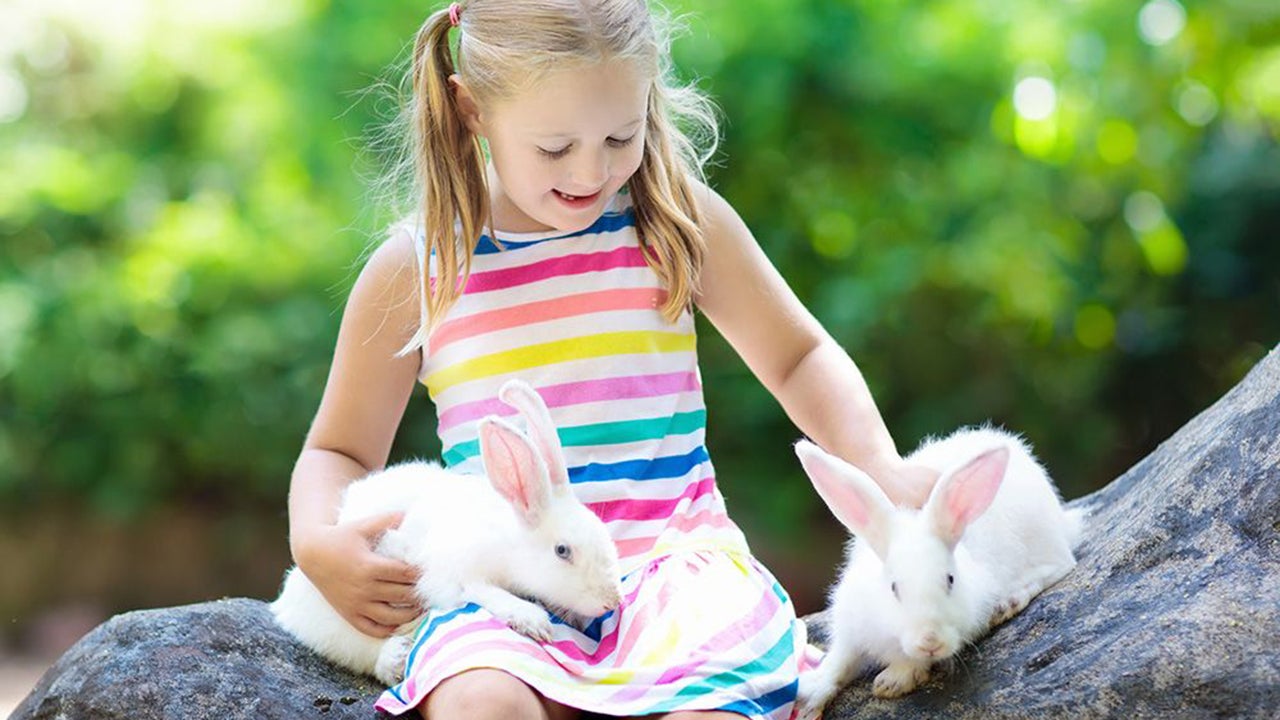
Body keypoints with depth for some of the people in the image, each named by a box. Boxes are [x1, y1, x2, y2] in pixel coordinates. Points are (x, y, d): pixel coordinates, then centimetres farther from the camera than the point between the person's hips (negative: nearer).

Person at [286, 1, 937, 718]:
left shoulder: (679, 221, 7)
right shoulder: (414, 269, 6)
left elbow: (798, 357, 17)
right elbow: (340, 450, 15)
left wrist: (879, 465, -1)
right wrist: (317, 544, -7)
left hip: (674, 558, 0)